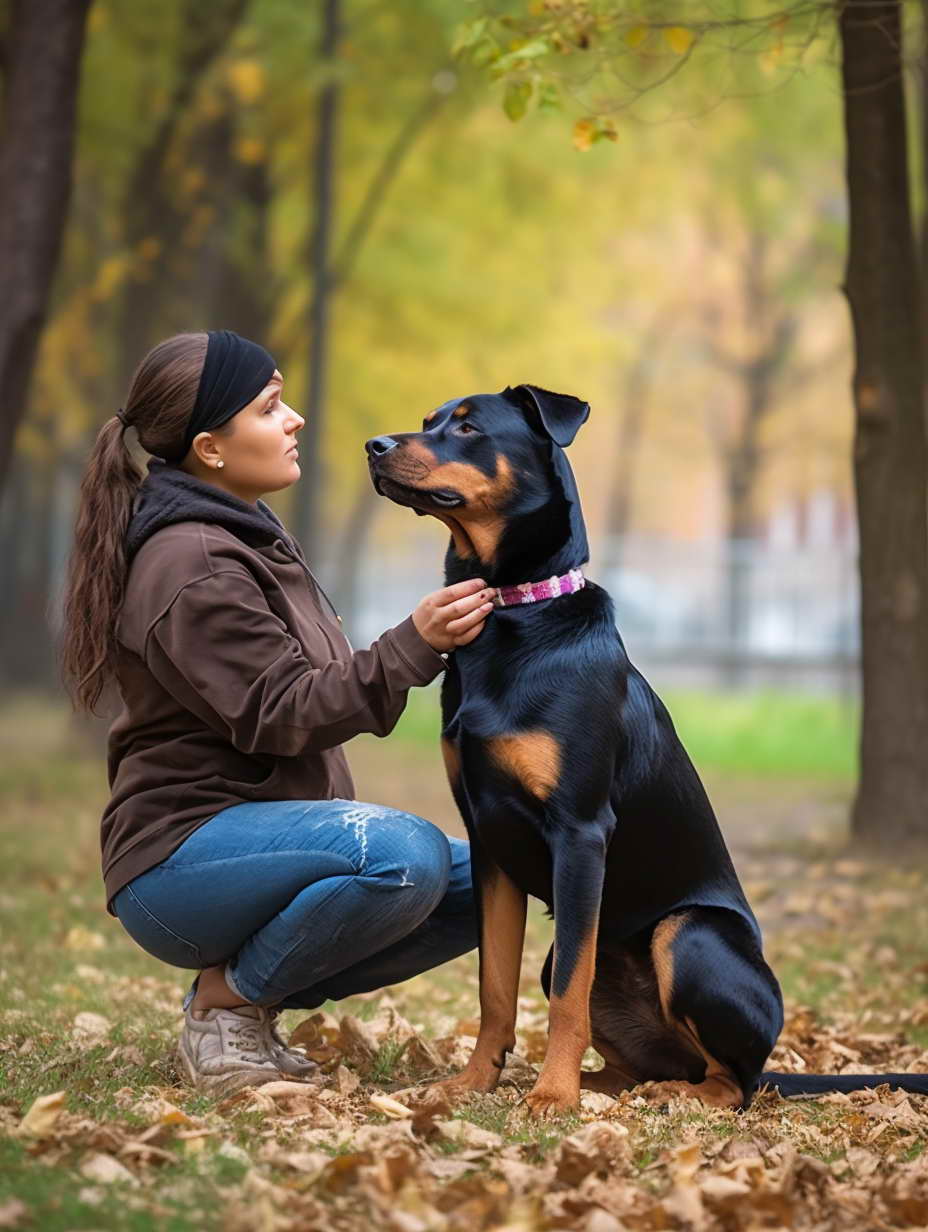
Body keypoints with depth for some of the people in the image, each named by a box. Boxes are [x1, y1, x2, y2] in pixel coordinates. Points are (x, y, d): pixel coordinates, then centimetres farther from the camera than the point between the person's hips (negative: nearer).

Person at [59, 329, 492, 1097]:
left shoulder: (249, 535, 16)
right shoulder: (192, 565, -16)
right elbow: (280, 715, -23)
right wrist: (415, 646, -28)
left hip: (256, 838, 10)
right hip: (182, 855, -10)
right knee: (406, 854, -34)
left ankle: (248, 990, 5)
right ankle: (226, 1001, -12)